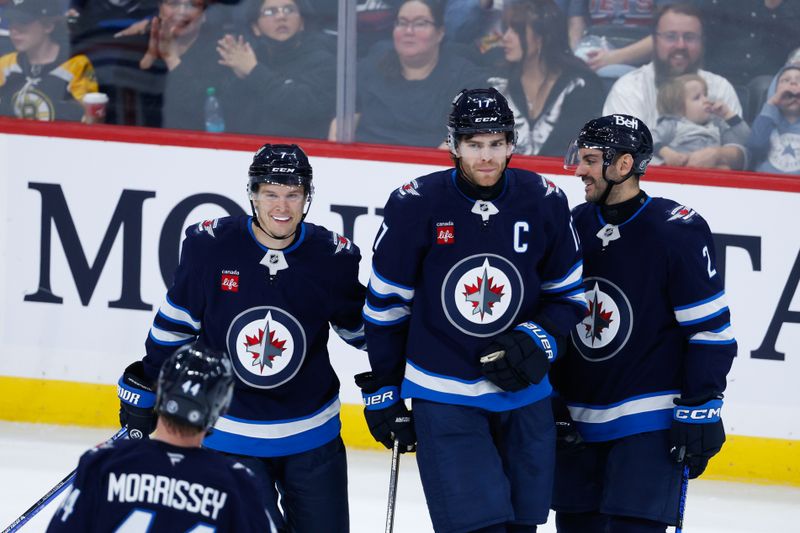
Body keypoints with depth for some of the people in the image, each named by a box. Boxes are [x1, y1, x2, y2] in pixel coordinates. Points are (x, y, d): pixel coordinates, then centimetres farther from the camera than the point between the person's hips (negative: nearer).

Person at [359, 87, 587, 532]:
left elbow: (570, 295, 8)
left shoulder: (545, 203, -4)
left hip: (524, 393, 4)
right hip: (442, 395, -4)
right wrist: (383, 389, 4)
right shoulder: (415, 206, -11)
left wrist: (540, 341, -11)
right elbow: (386, 302, 0)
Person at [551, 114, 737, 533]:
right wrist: (550, 400, 14)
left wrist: (700, 412, -14)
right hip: (579, 424, 7)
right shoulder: (576, 226, 6)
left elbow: (710, 330, -11)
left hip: (651, 422, -7)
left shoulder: (678, 230, -12)